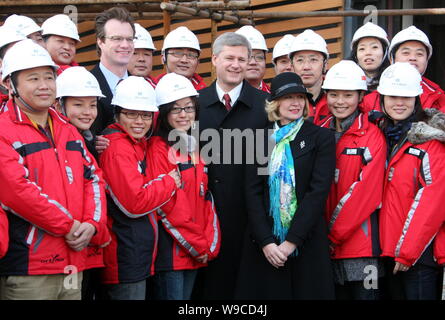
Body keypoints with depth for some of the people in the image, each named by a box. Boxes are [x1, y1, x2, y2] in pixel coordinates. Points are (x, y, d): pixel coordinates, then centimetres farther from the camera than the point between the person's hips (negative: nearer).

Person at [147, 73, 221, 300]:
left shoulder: (194, 149, 15)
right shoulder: (158, 148, -8)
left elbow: (206, 200, 14)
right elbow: (166, 206, -14)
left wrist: (210, 245, 2)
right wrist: (198, 246, -10)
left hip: (196, 254, 7)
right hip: (170, 252, -7)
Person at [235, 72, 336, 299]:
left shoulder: (321, 138, 1)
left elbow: (318, 190, -8)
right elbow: (252, 192, 0)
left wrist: (292, 241, -15)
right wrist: (266, 242, -11)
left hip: (307, 241, -1)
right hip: (262, 243, 2)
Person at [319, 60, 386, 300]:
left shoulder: (372, 136, -4)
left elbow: (366, 190, -12)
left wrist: (334, 233, -12)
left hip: (361, 242, -4)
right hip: (328, 245, 4)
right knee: (337, 293, 11)